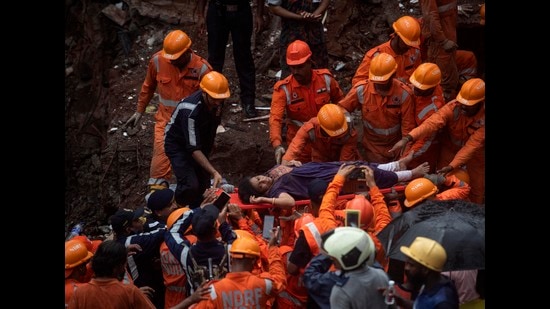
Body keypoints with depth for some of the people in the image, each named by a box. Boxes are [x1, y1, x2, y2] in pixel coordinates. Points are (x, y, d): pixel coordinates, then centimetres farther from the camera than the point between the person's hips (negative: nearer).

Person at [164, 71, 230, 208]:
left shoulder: (217, 102, -16)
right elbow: (194, 149, -37)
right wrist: (214, 172, -42)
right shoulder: (190, 110, -38)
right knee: (190, 185, -22)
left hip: (201, 141, 7)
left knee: (204, 184, 3)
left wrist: (210, 143, 21)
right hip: (178, 145, -7)